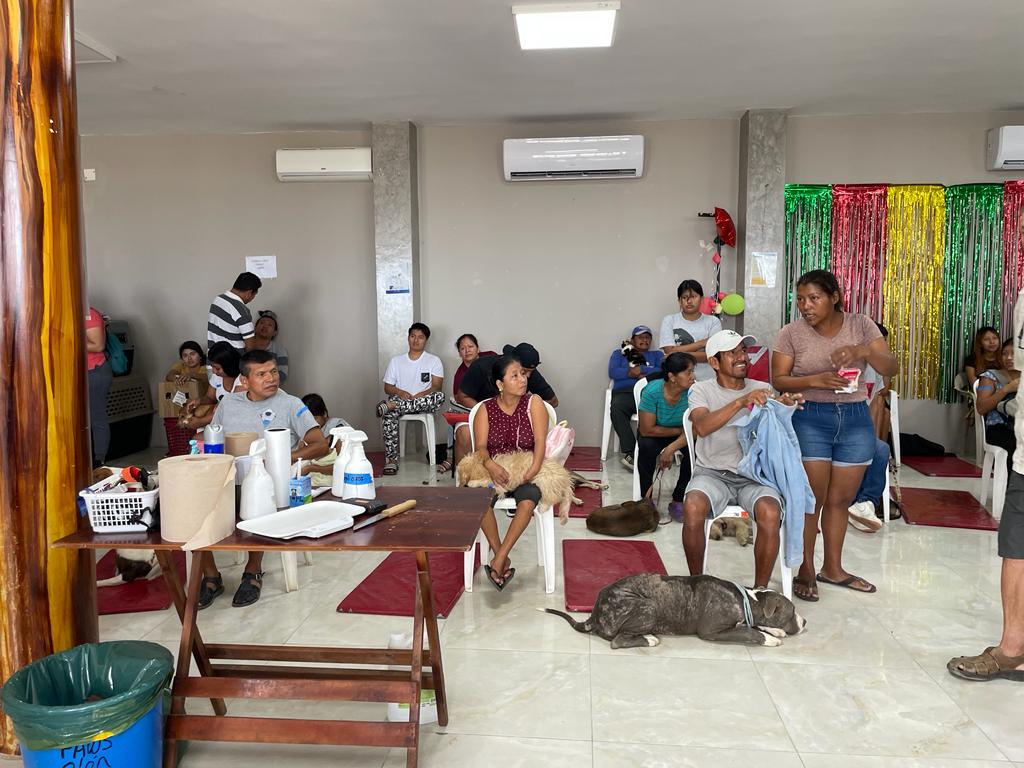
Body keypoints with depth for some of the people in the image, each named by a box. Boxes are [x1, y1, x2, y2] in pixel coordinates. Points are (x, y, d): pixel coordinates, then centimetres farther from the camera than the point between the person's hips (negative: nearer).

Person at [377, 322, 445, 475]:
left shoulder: (434, 360, 10)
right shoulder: (396, 361, 15)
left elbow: (436, 386, -2)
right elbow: (387, 387, 10)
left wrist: (421, 395, -21)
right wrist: (400, 392, -12)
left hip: (424, 403, -1)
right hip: (400, 399, 1)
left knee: (440, 396, -36)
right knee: (388, 416, -35)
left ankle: (392, 405, -39)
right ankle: (391, 459, -34)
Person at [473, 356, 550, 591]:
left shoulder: (534, 404, 0)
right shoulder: (486, 409, 3)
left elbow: (540, 442, -8)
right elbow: (481, 446, -5)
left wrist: (535, 467, -27)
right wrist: (490, 465, -27)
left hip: (525, 473, -1)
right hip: (495, 472, 1)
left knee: (528, 501, -35)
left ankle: (498, 560, -25)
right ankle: (503, 560, -18)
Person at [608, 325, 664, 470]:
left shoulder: (657, 355, 30)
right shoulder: (619, 353, 29)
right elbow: (612, 372, 9)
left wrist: (641, 369, 2)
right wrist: (632, 372, 1)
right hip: (624, 392, 0)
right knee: (617, 408, -38)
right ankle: (629, 451, -42)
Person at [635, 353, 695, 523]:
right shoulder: (652, 391, -30)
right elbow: (647, 430, -24)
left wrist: (671, 448, -35)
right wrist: (678, 431, -19)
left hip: (681, 434, 2)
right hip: (655, 433, -2)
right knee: (646, 446, -33)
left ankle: (678, 500, -11)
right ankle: (646, 499, -14)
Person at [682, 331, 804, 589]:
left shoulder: (763, 390, 11)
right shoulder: (701, 390, 4)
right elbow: (702, 427, -18)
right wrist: (741, 402, -29)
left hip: (754, 474, 2)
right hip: (712, 472, -1)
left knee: (770, 513, -31)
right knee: (693, 507, -33)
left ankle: (760, 589, -11)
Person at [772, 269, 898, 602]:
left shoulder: (861, 324, 2)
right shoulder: (791, 333, -4)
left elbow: (891, 367, -3)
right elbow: (778, 380, -6)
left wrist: (864, 351, -24)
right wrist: (816, 380, -23)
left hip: (856, 419, 3)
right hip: (811, 419, -2)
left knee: (840, 499, 10)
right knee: (812, 499, -2)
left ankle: (833, 568, 24)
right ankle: (806, 570, 12)